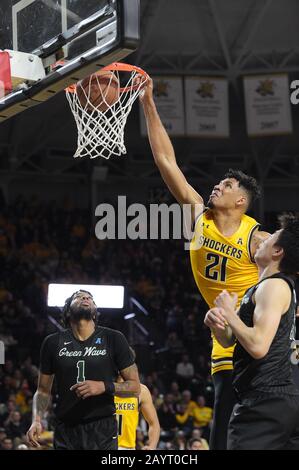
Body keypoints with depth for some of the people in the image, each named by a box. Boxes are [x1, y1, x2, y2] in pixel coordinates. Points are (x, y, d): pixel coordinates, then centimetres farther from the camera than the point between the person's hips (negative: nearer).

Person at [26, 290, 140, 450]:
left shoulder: (113, 339, 2)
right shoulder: (53, 343, 7)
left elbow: (135, 386, 3)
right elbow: (43, 390, 13)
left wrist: (104, 387, -15)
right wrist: (36, 421, -5)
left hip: (103, 430, -1)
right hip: (65, 430, 2)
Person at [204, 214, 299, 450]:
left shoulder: (274, 286, -12)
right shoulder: (260, 288, 19)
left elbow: (258, 346, -25)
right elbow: (228, 340, 23)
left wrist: (229, 312, -10)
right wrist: (216, 324, 1)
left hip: (265, 401, -10)